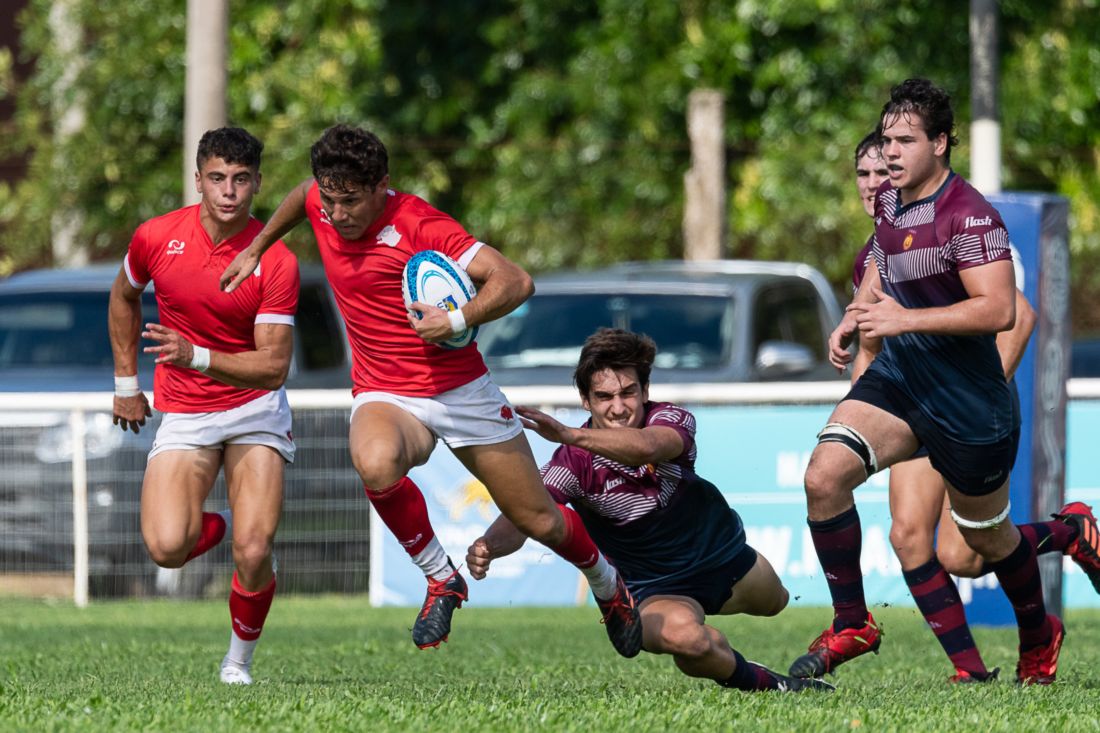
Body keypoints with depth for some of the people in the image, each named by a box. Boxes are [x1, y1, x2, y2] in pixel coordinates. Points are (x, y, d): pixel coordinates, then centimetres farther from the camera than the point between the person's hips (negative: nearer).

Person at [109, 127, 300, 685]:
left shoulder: (276, 262, -14)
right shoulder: (156, 238, -6)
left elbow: (273, 367, -17)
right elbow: (124, 298, 16)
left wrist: (197, 357, -31)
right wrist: (126, 383, 17)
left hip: (255, 409, -2)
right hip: (182, 416, 2)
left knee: (253, 555, -16)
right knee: (166, 547, -21)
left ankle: (239, 660, 13)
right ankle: (217, 527, 16)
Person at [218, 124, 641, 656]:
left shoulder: (419, 225, -21)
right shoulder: (320, 203, -4)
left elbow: (516, 282, -26)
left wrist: (457, 321, -38)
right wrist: (256, 249, 29)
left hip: (461, 390, -3)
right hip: (385, 396, 3)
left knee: (539, 520, 6)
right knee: (376, 464, -36)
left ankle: (608, 586, 40)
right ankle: (440, 579, -14)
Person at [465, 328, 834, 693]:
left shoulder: (672, 420, -26)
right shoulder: (573, 462, -27)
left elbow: (647, 446, -50)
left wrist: (570, 436, -66)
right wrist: (487, 546, -63)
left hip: (721, 553, 4)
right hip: (656, 589, -3)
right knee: (681, 635, -38)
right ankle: (759, 681, -8)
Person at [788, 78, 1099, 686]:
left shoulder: (969, 216, -22)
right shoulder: (889, 201, 4)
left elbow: (998, 310, -30)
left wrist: (902, 319, -31)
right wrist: (860, 320, 14)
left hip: (968, 405, -6)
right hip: (896, 380, 6)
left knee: (986, 538, 12)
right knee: (824, 476, -17)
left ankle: (1038, 637, 41)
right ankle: (851, 625, -5)